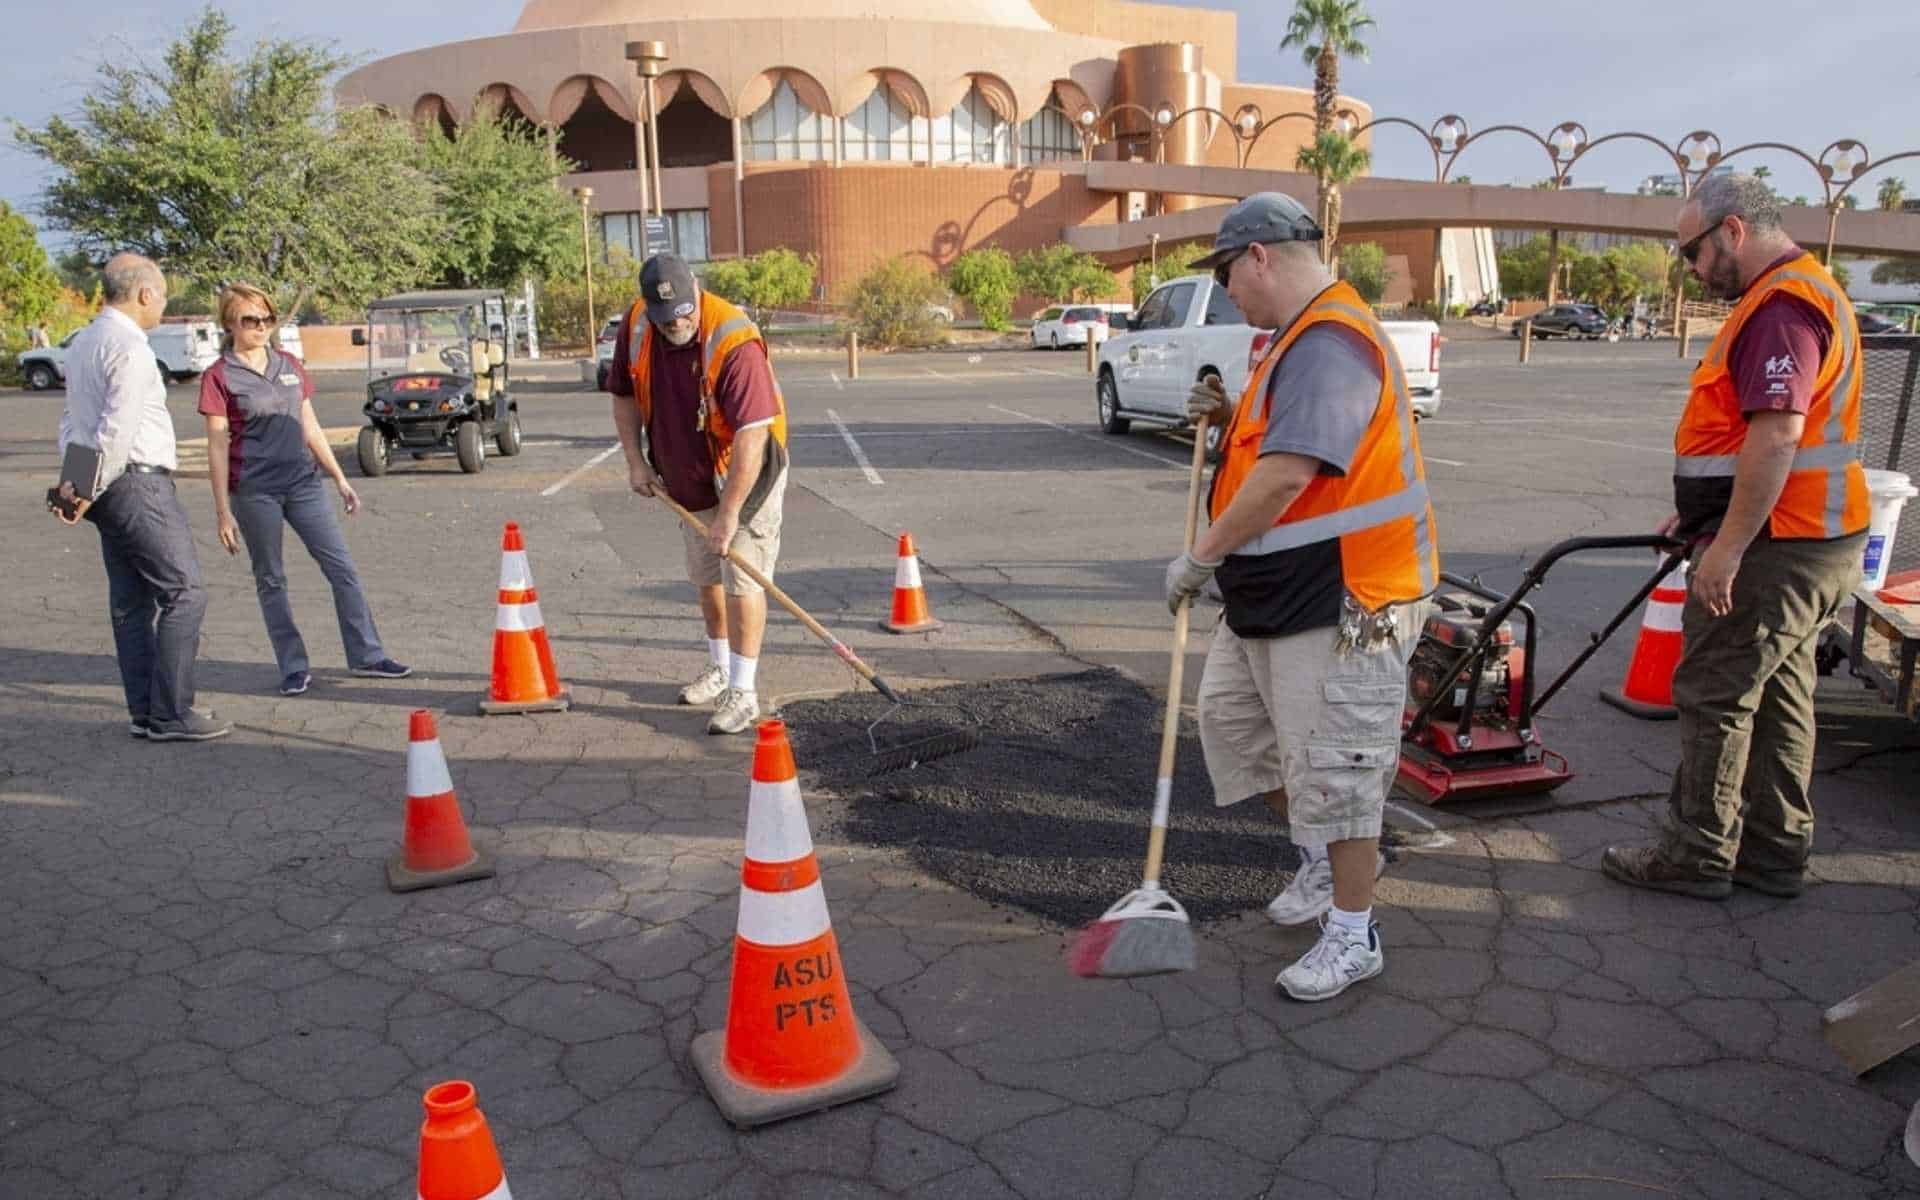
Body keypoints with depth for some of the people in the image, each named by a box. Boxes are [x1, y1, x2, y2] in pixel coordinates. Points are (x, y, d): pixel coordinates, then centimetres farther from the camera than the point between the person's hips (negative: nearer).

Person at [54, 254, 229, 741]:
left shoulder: (82, 343, 18)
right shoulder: (129, 346, -13)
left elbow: (71, 418, 18)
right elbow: (117, 427, -19)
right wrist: (91, 490, -12)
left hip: (111, 492, 10)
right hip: (139, 482, -10)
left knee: (131, 601, 12)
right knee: (183, 594, -7)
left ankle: (143, 712, 16)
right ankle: (170, 714, -7)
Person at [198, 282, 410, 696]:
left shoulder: (290, 366, 9)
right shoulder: (219, 377, -4)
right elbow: (218, 447, -5)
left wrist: (340, 479, 13)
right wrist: (223, 511, -8)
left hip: (303, 482, 4)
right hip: (254, 491, -4)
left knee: (342, 568, 1)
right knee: (270, 579, 6)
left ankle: (366, 656, 9)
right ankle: (294, 668, 15)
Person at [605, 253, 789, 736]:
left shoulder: (735, 343, -31)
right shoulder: (635, 327, -9)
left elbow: (751, 438, -33)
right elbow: (625, 394, 7)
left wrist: (729, 513, -32)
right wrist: (636, 460, -3)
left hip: (746, 473, -7)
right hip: (689, 477, 7)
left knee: (742, 580, -8)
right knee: (706, 577, 17)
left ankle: (742, 691, -1)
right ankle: (720, 669, 34)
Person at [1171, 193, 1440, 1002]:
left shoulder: (1330, 343, -21)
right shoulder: (1301, 337, 15)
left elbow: (1288, 475, -29)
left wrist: (1201, 556, -20)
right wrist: (1232, 417, 7)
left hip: (1342, 600, -11)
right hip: (1273, 597, 11)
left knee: (1332, 766, -1)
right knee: (1232, 718, 18)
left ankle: (1353, 937, 16)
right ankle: (1324, 857, 36)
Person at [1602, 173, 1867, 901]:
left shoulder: (1782, 305, -18)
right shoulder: (1802, 293, 18)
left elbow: (1777, 435, -27)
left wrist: (1727, 547, -24)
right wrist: (1700, 518, 25)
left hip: (1774, 546, -10)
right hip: (1809, 541, 10)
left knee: (1714, 695, -2)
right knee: (1777, 694, 15)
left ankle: (1697, 857, 8)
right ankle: (1776, 850, 24)